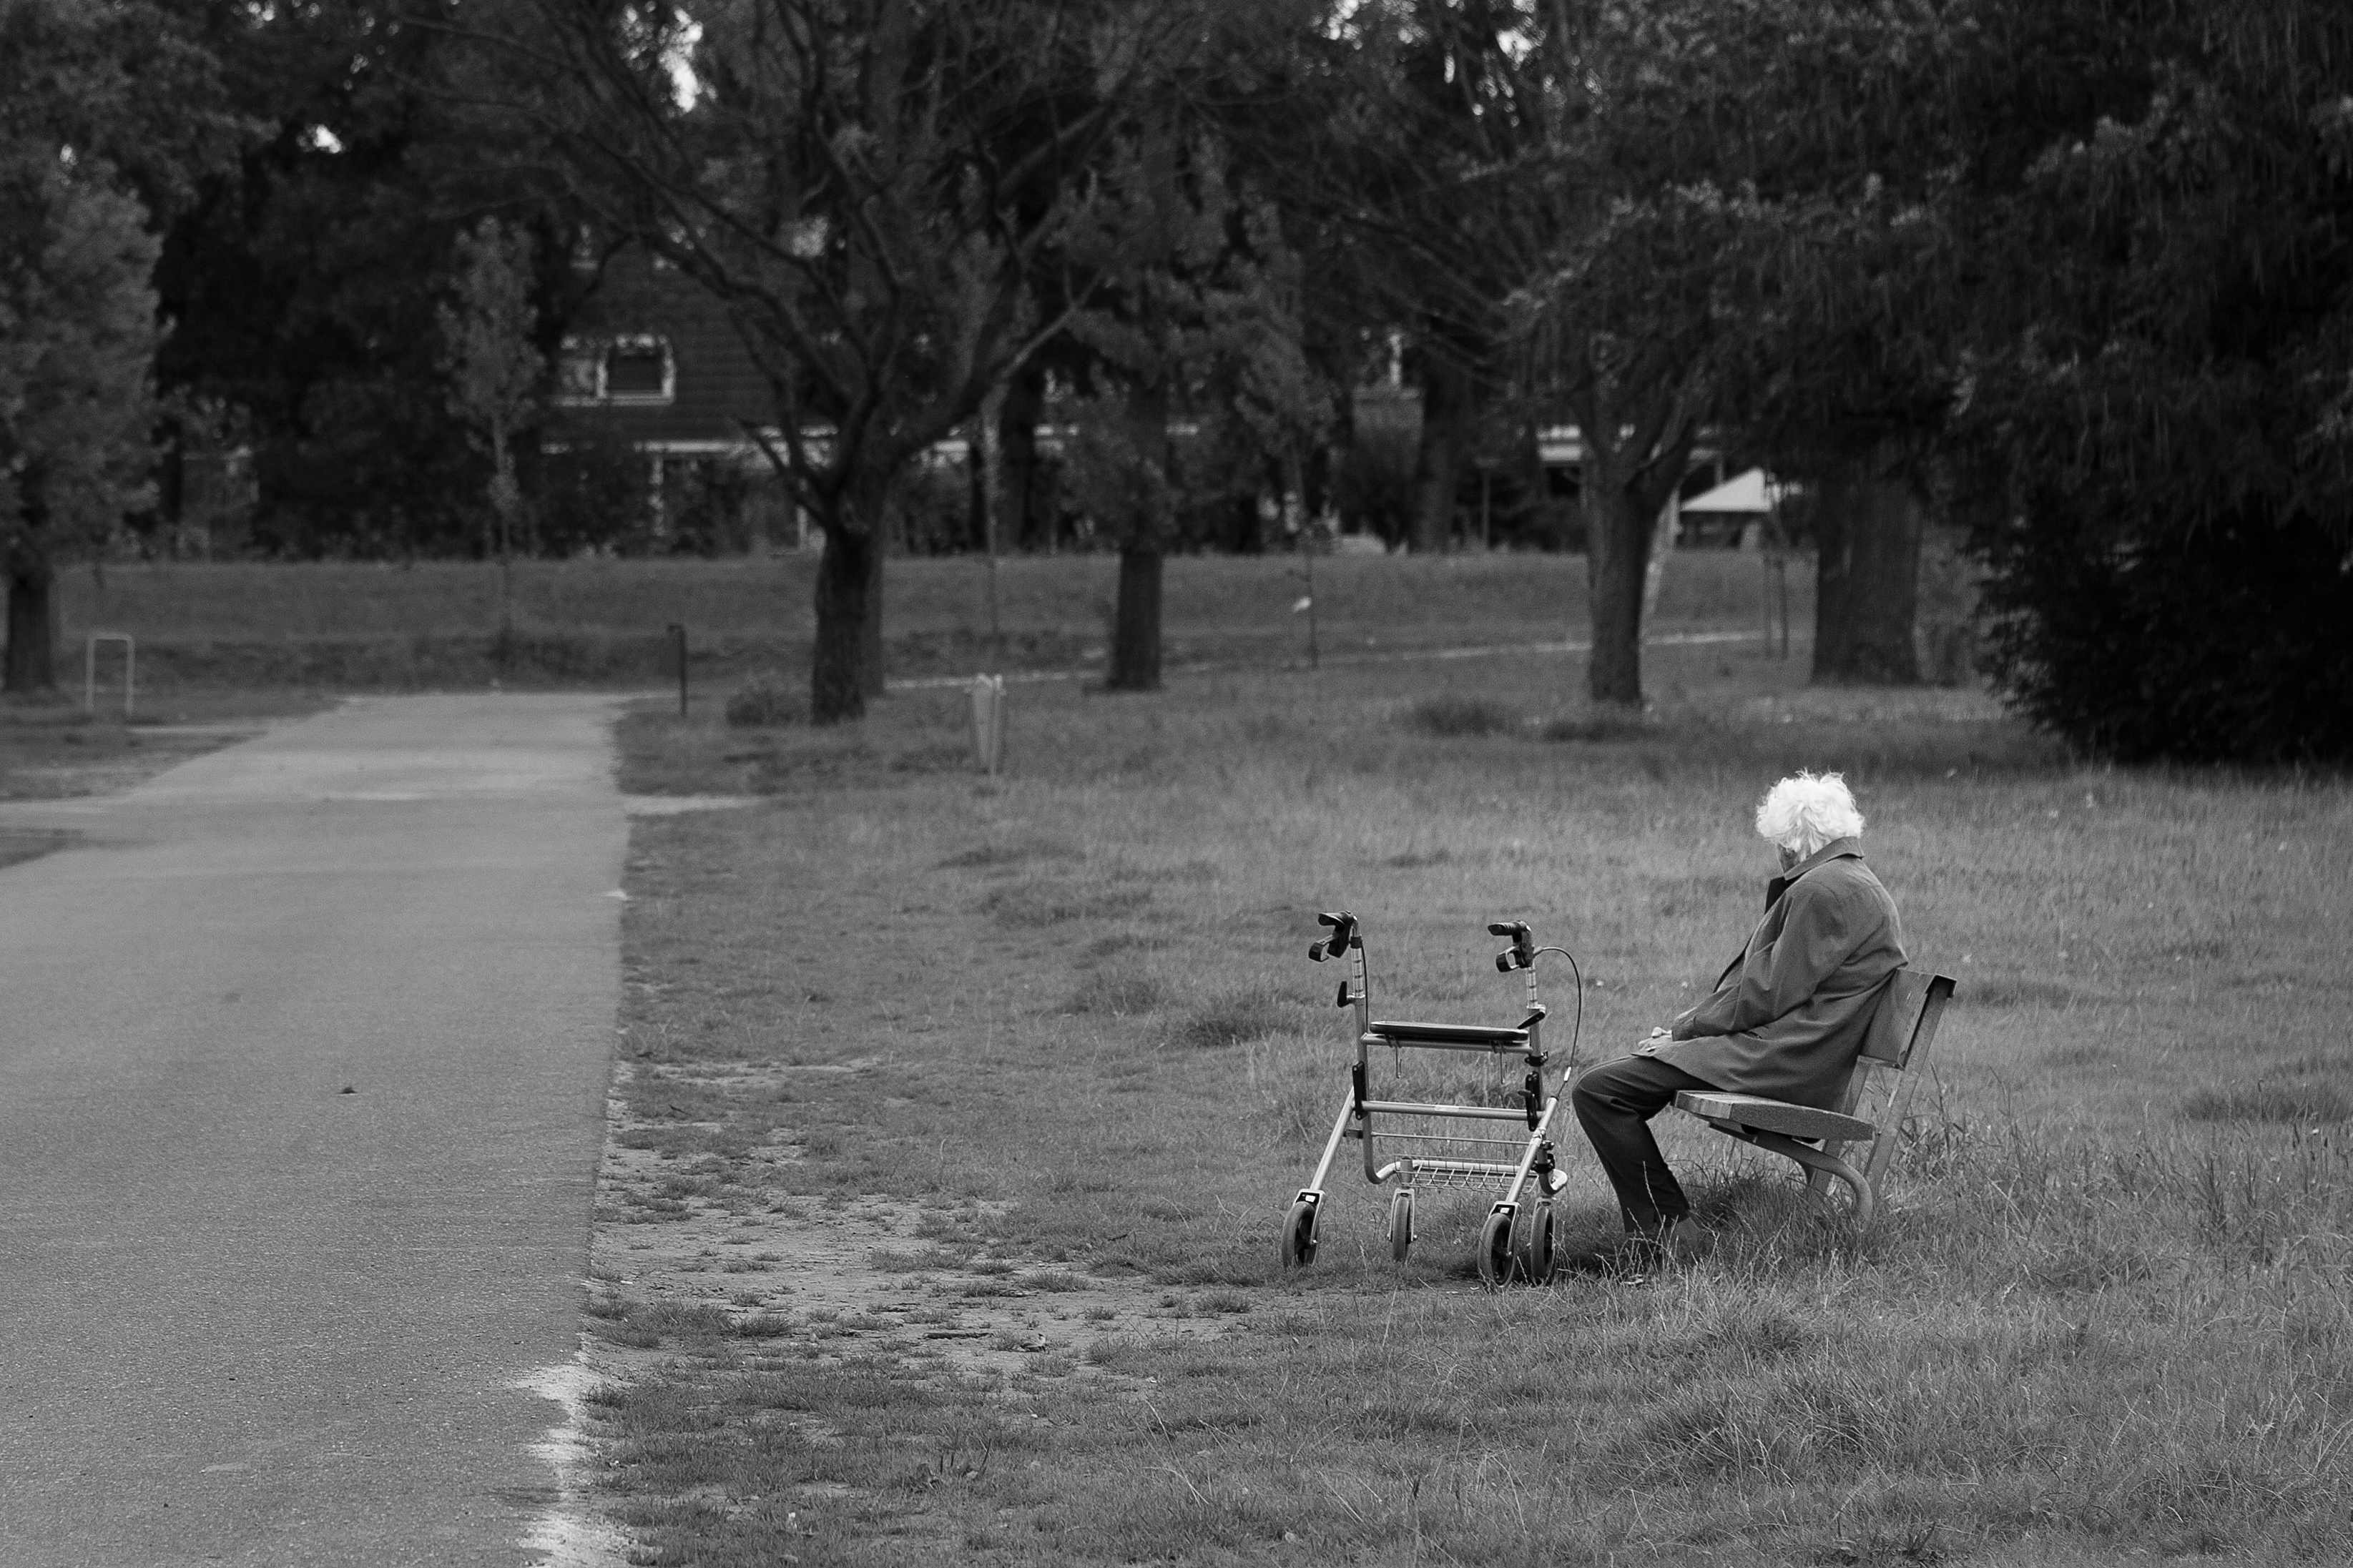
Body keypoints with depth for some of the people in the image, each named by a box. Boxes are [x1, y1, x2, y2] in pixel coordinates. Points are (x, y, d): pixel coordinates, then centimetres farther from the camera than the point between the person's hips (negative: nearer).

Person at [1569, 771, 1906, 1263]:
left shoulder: (1822, 890, -14)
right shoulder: (1859, 886, 20)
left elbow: (1766, 997, -18)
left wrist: (1683, 1031, -8)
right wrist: (1692, 1020, 9)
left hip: (1777, 1062, -11)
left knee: (1597, 1091, -18)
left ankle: (1671, 1235, -14)